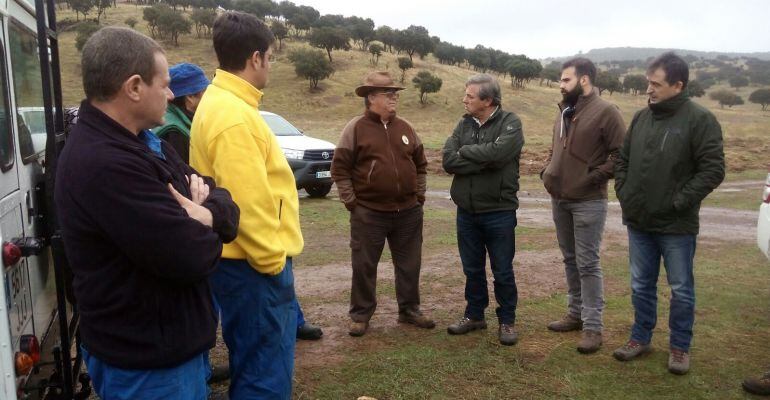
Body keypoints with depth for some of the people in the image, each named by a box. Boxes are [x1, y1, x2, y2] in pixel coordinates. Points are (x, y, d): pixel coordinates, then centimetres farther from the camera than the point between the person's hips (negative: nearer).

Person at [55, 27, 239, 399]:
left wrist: (209, 213, -18)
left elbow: (219, 194, 5)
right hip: (148, 362, -9)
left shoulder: (140, 141, 5)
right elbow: (194, 257, -29)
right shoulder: (105, 165, -28)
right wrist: (201, 228, -7)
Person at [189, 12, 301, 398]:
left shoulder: (221, 103, 12)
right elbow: (248, 205, -25)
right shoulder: (234, 116, -21)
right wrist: (273, 260, -14)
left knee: (252, 366, 24)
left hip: (244, 262, 11)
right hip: (254, 266, -11)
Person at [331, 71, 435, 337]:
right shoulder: (356, 128, -5)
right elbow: (340, 168, -5)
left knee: (409, 265, 12)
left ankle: (409, 310, 27)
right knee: (364, 266, 4)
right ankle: (361, 315, 18)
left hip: (408, 212, 4)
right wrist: (351, 201, -9)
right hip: (369, 213, -4)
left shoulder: (405, 128, 10)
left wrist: (420, 195, 11)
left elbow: (420, 164, 18)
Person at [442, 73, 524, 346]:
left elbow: (497, 152, -27)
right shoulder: (464, 124, 6)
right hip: (466, 211, 5)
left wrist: (465, 151, -12)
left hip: (499, 212, -4)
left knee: (503, 271, 7)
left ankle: (507, 321, 22)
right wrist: (485, 161, -17)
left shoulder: (510, 123, -7)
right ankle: (474, 315, 31)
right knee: (472, 269, 15)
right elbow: (448, 161, -7)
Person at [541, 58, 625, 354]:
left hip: (588, 202, -7)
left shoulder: (605, 112, -11)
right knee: (570, 260, 16)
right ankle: (575, 313, 29)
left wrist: (596, 175, -18)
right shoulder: (564, 111, 13)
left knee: (587, 264, -3)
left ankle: (592, 327, 5)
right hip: (559, 199, 8)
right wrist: (547, 170, 9)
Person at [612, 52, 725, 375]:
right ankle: (641, 338, 32)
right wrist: (623, 192, 3)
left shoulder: (700, 120, -11)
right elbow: (622, 159, 15)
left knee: (681, 289, 9)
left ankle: (680, 347, 26)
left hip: (677, 225, -5)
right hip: (638, 221, 5)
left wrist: (678, 202, -17)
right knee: (641, 286, 16)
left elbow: (713, 170, -14)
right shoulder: (641, 117, 6)